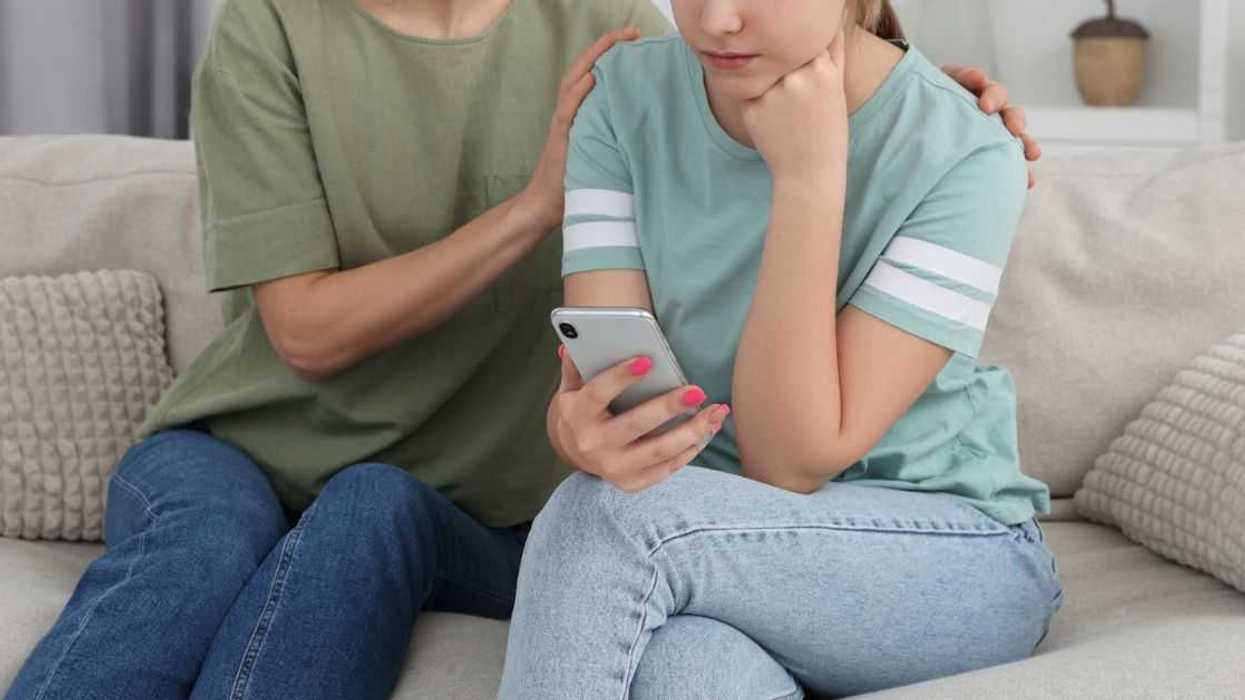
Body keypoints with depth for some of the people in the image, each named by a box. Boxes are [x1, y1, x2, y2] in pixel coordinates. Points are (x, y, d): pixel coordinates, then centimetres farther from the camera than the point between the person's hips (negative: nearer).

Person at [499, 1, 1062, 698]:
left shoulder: (965, 155, -16)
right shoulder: (628, 99, -5)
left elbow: (792, 462, -19)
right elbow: (597, 374, -13)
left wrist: (810, 179, -25)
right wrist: (583, 426, -37)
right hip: (714, 547, 2)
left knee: (614, 515, -29)